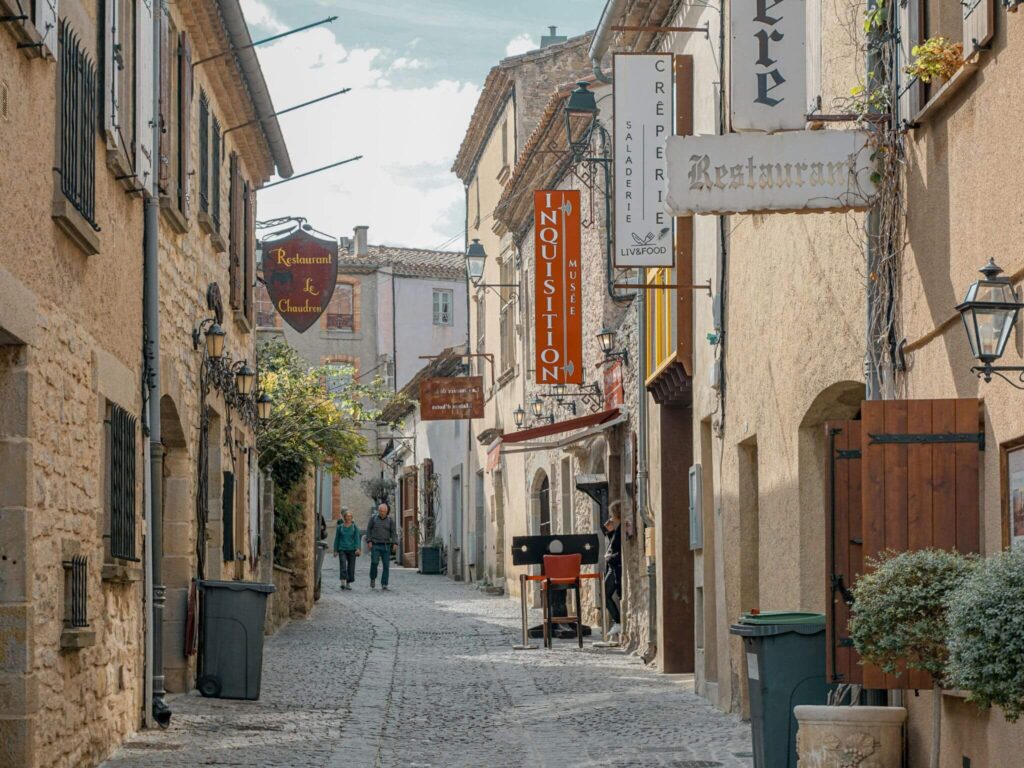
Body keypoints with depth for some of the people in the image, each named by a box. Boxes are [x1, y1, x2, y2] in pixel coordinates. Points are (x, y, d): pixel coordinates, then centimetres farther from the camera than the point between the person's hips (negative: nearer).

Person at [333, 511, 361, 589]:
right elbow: (337, 539, 9)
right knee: (343, 565, -17)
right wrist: (335, 550, 7)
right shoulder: (340, 527, 5)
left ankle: (348, 583, 15)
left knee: (351, 567, 3)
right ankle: (343, 582, -22)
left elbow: (357, 538, -4)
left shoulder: (355, 527, 3)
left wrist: (358, 549, -17)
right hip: (342, 550, -1)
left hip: (352, 550, 1)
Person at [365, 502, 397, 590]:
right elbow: (368, 529, 5)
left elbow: (393, 532, 0)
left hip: (386, 546, 1)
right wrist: (369, 541, -4)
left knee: (386, 565, -6)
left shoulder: (390, 519, 1)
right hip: (375, 545, -1)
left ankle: (384, 584, 0)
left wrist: (394, 543, -12)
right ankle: (373, 579, 7)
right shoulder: (373, 518, -1)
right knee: (374, 562, -17)